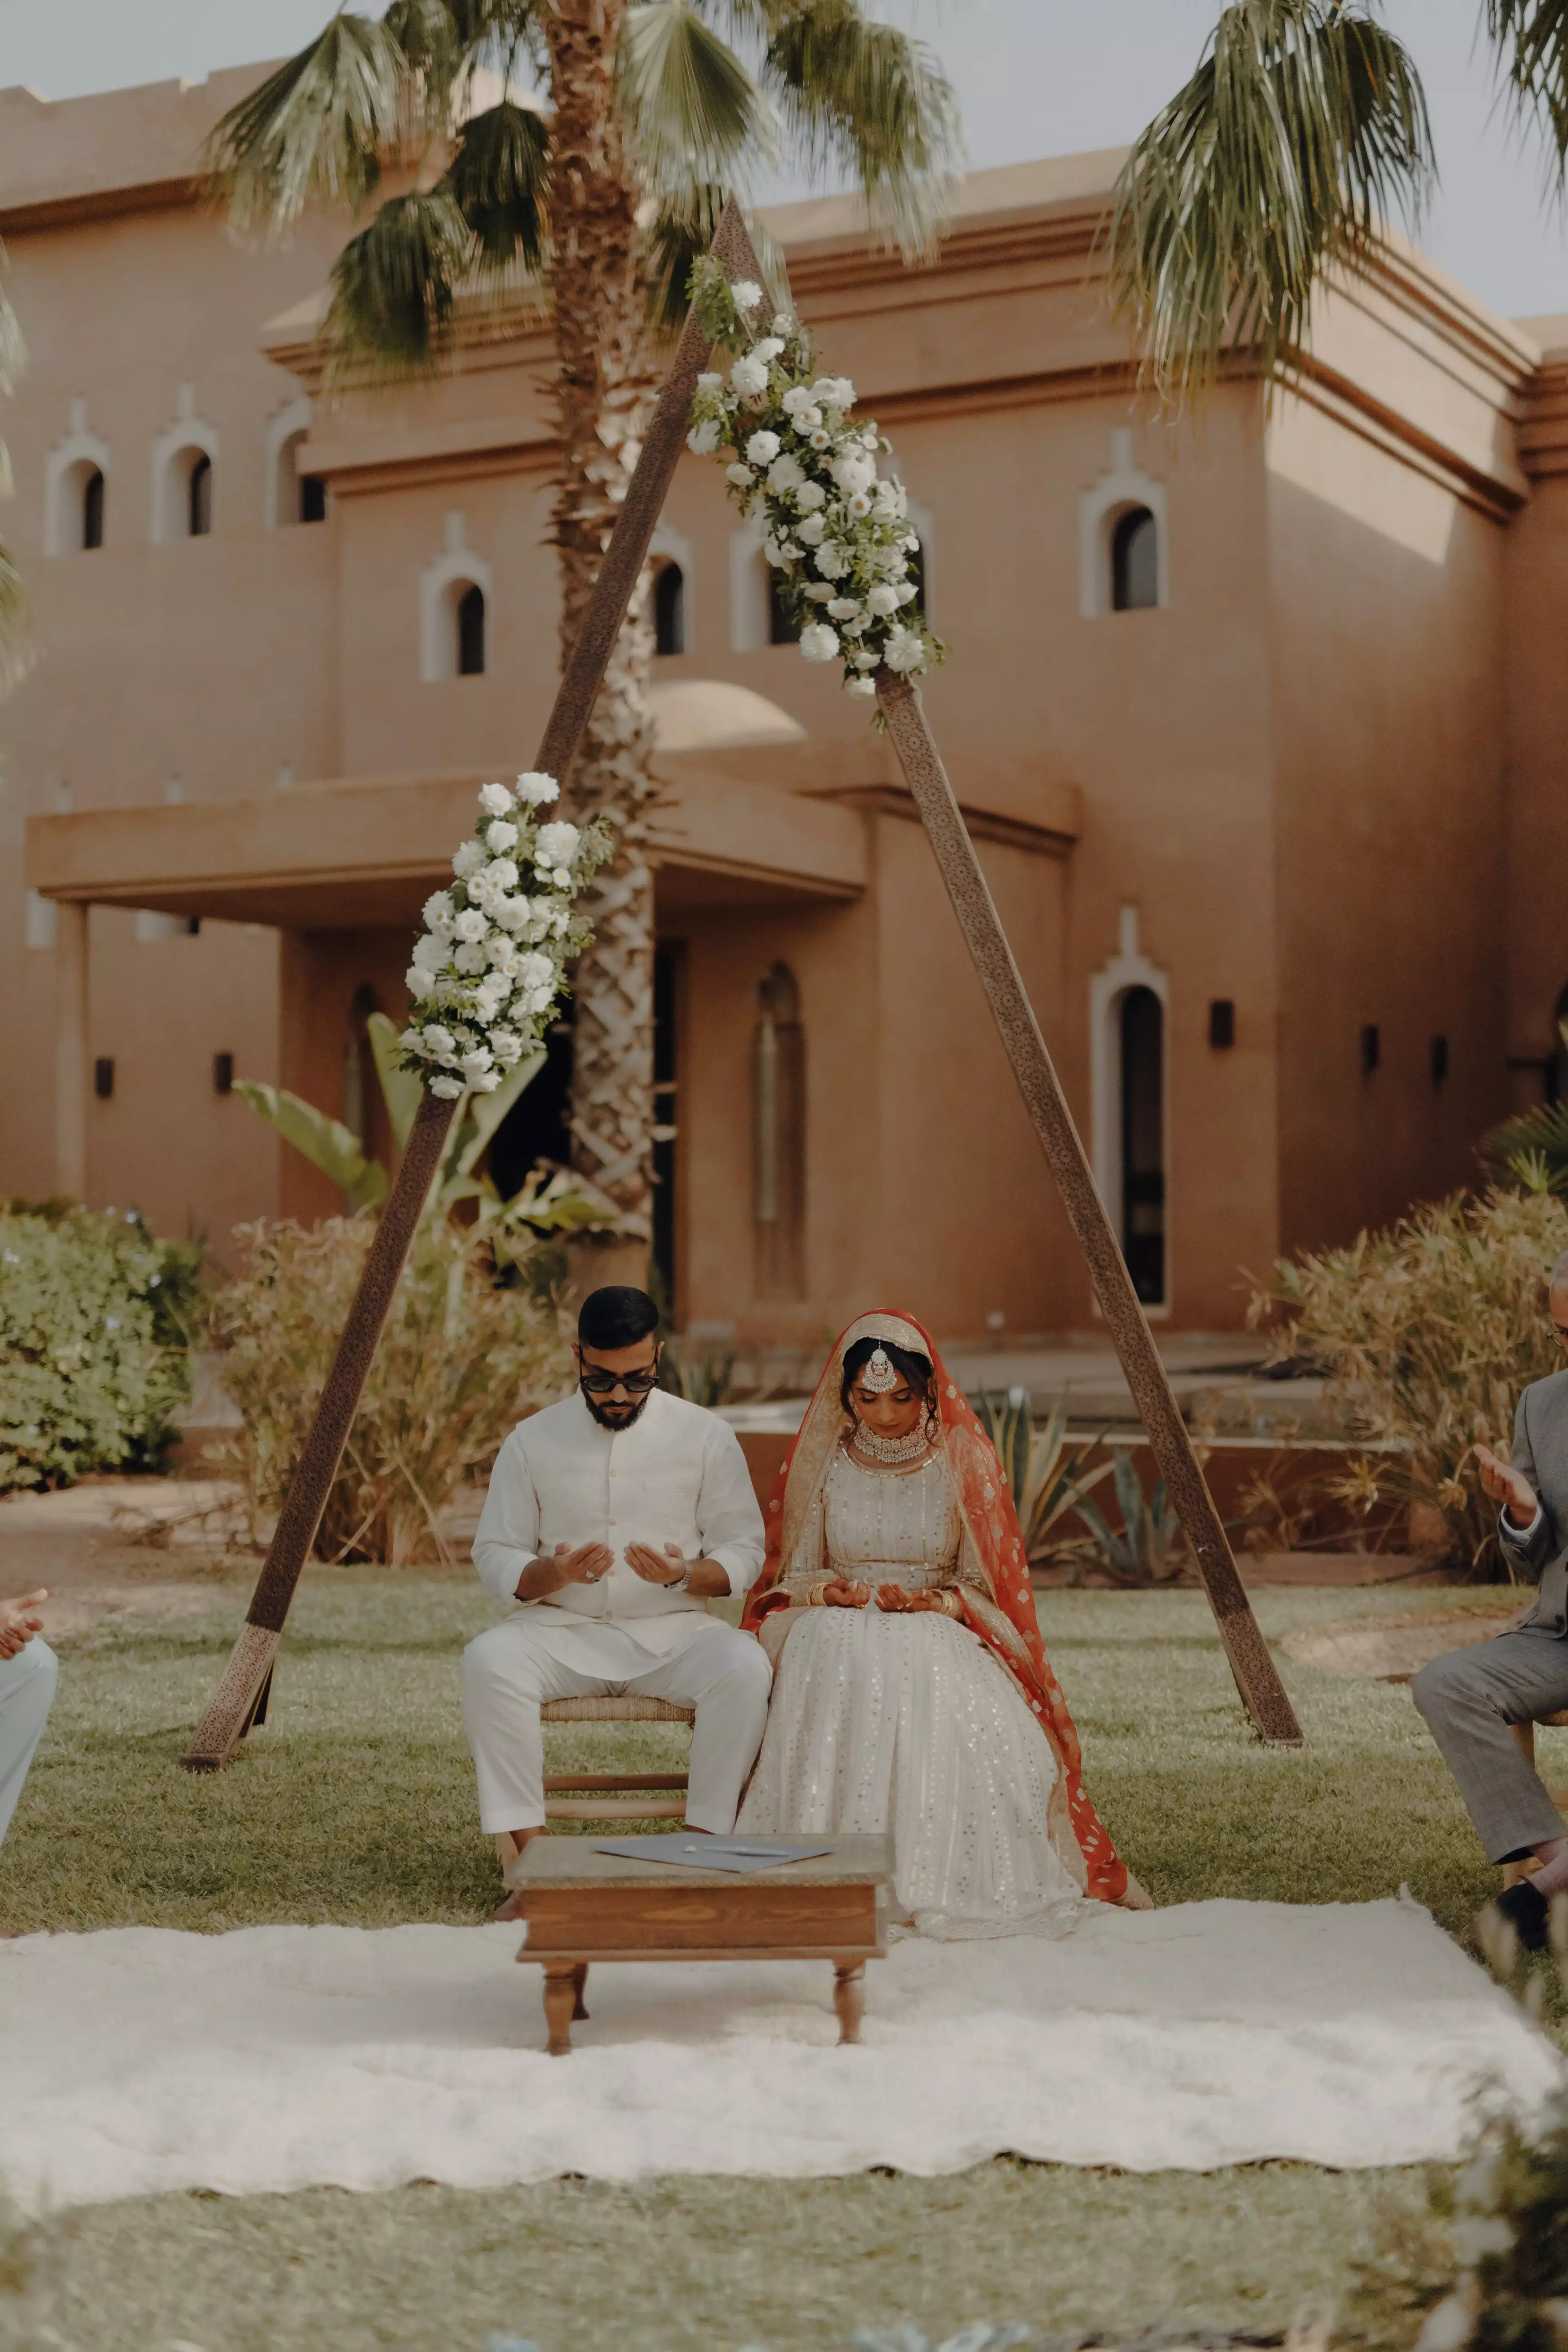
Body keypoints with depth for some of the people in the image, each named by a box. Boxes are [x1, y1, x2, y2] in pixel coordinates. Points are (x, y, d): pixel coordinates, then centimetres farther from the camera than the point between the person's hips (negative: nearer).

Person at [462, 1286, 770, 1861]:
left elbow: (744, 1550, 5)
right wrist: (553, 1573, -18)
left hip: (673, 1630, 0)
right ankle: (529, 1845, -29)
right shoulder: (533, 1441, 5)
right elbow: (494, 1556, 5)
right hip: (561, 1630, 1)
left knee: (744, 1666, -32)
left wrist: (687, 1575, -18)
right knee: (488, 1661, -30)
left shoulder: (706, 1436, 3)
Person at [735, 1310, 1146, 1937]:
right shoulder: (823, 1463, 9)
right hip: (838, 1631, 1)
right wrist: (830, 1591, -11)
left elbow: (983, 1589, 6)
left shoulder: (963, 1463, 5)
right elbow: (796, 1576, 12)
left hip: (940, 1632, -1)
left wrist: (931, 1601, -16)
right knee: (845, 1676, -36)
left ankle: (949, 1879, -33)